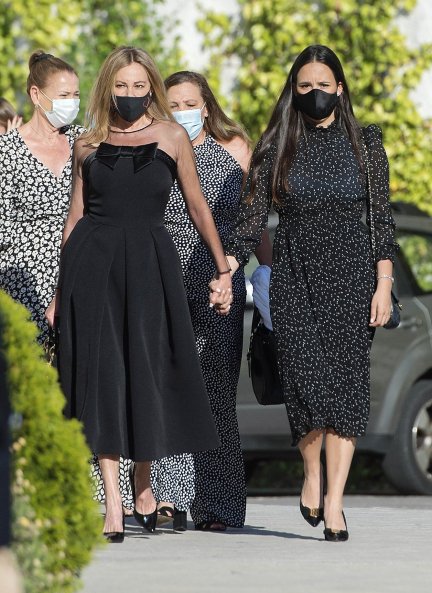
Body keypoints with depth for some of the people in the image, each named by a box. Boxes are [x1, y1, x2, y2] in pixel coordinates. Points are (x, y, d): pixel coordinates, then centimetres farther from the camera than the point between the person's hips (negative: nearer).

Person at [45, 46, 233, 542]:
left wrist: (222, 267, 12)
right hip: (92, 261, 0)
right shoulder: (88, 145, 8)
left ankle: (142, 483, 25)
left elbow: (197, 205, 11)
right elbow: (75, 215, 11)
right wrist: (61, 290, 10)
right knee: (102, 373, -3)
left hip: (149, 261, 0)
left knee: (148, 371, 3)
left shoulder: (171, 136, 5)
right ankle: (112, 506, -3)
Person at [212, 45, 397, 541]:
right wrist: (225, 273, -9)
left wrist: (384, 285, -2)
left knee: (345, 383, -6)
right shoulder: (277, 148, 7)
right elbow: (251, 217, 3)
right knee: (307, 383, -12)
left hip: (350, 276, 0)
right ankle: (313, 474, 15)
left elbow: (382, 218, 6)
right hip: (295, 277, 0)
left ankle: (333, 502, -3)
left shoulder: (364, 144, 6)